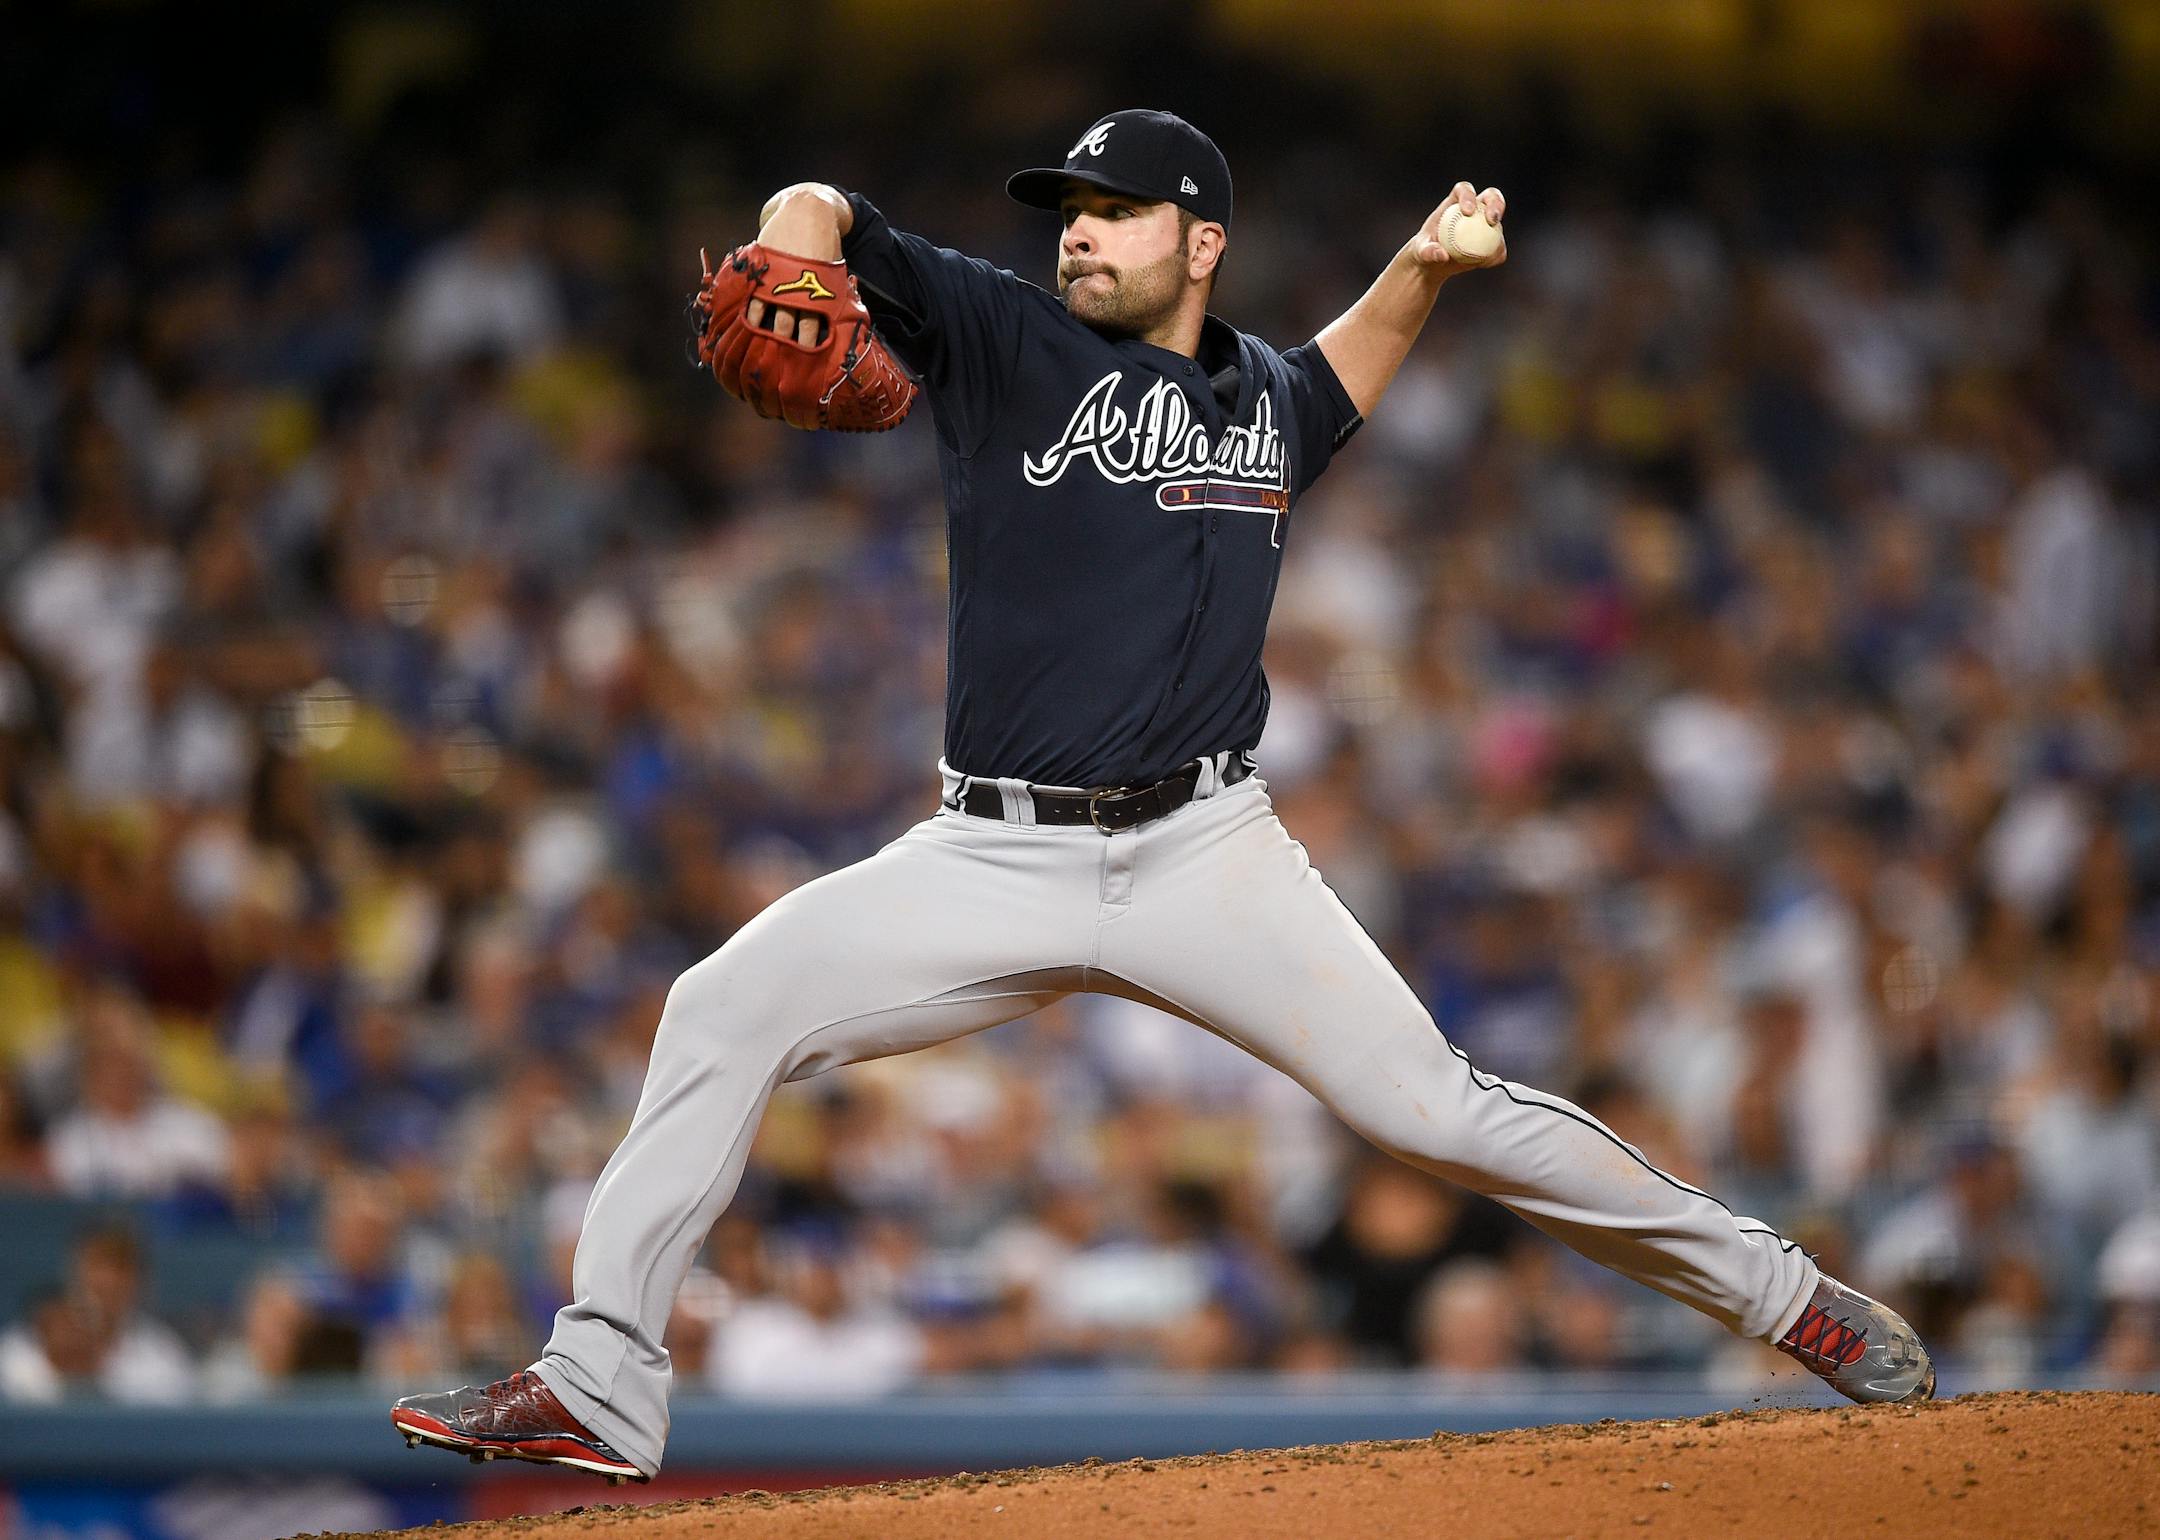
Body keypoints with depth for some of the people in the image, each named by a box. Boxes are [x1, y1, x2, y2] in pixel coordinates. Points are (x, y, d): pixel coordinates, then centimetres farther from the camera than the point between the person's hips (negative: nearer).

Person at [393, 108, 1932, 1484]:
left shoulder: (1265, 400, 13)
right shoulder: (1009, 341, 3)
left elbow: (1342, 375, 39)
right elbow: (824, 215, -7)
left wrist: (1423, 267, 21)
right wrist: (798, 254, -31)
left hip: (1204, 857, 0)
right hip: (993, 862, 0)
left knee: (1435, 1107, -10)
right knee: (726, 1007, -17)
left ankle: (1784, 1294, 4)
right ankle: (596, 1390, -14)